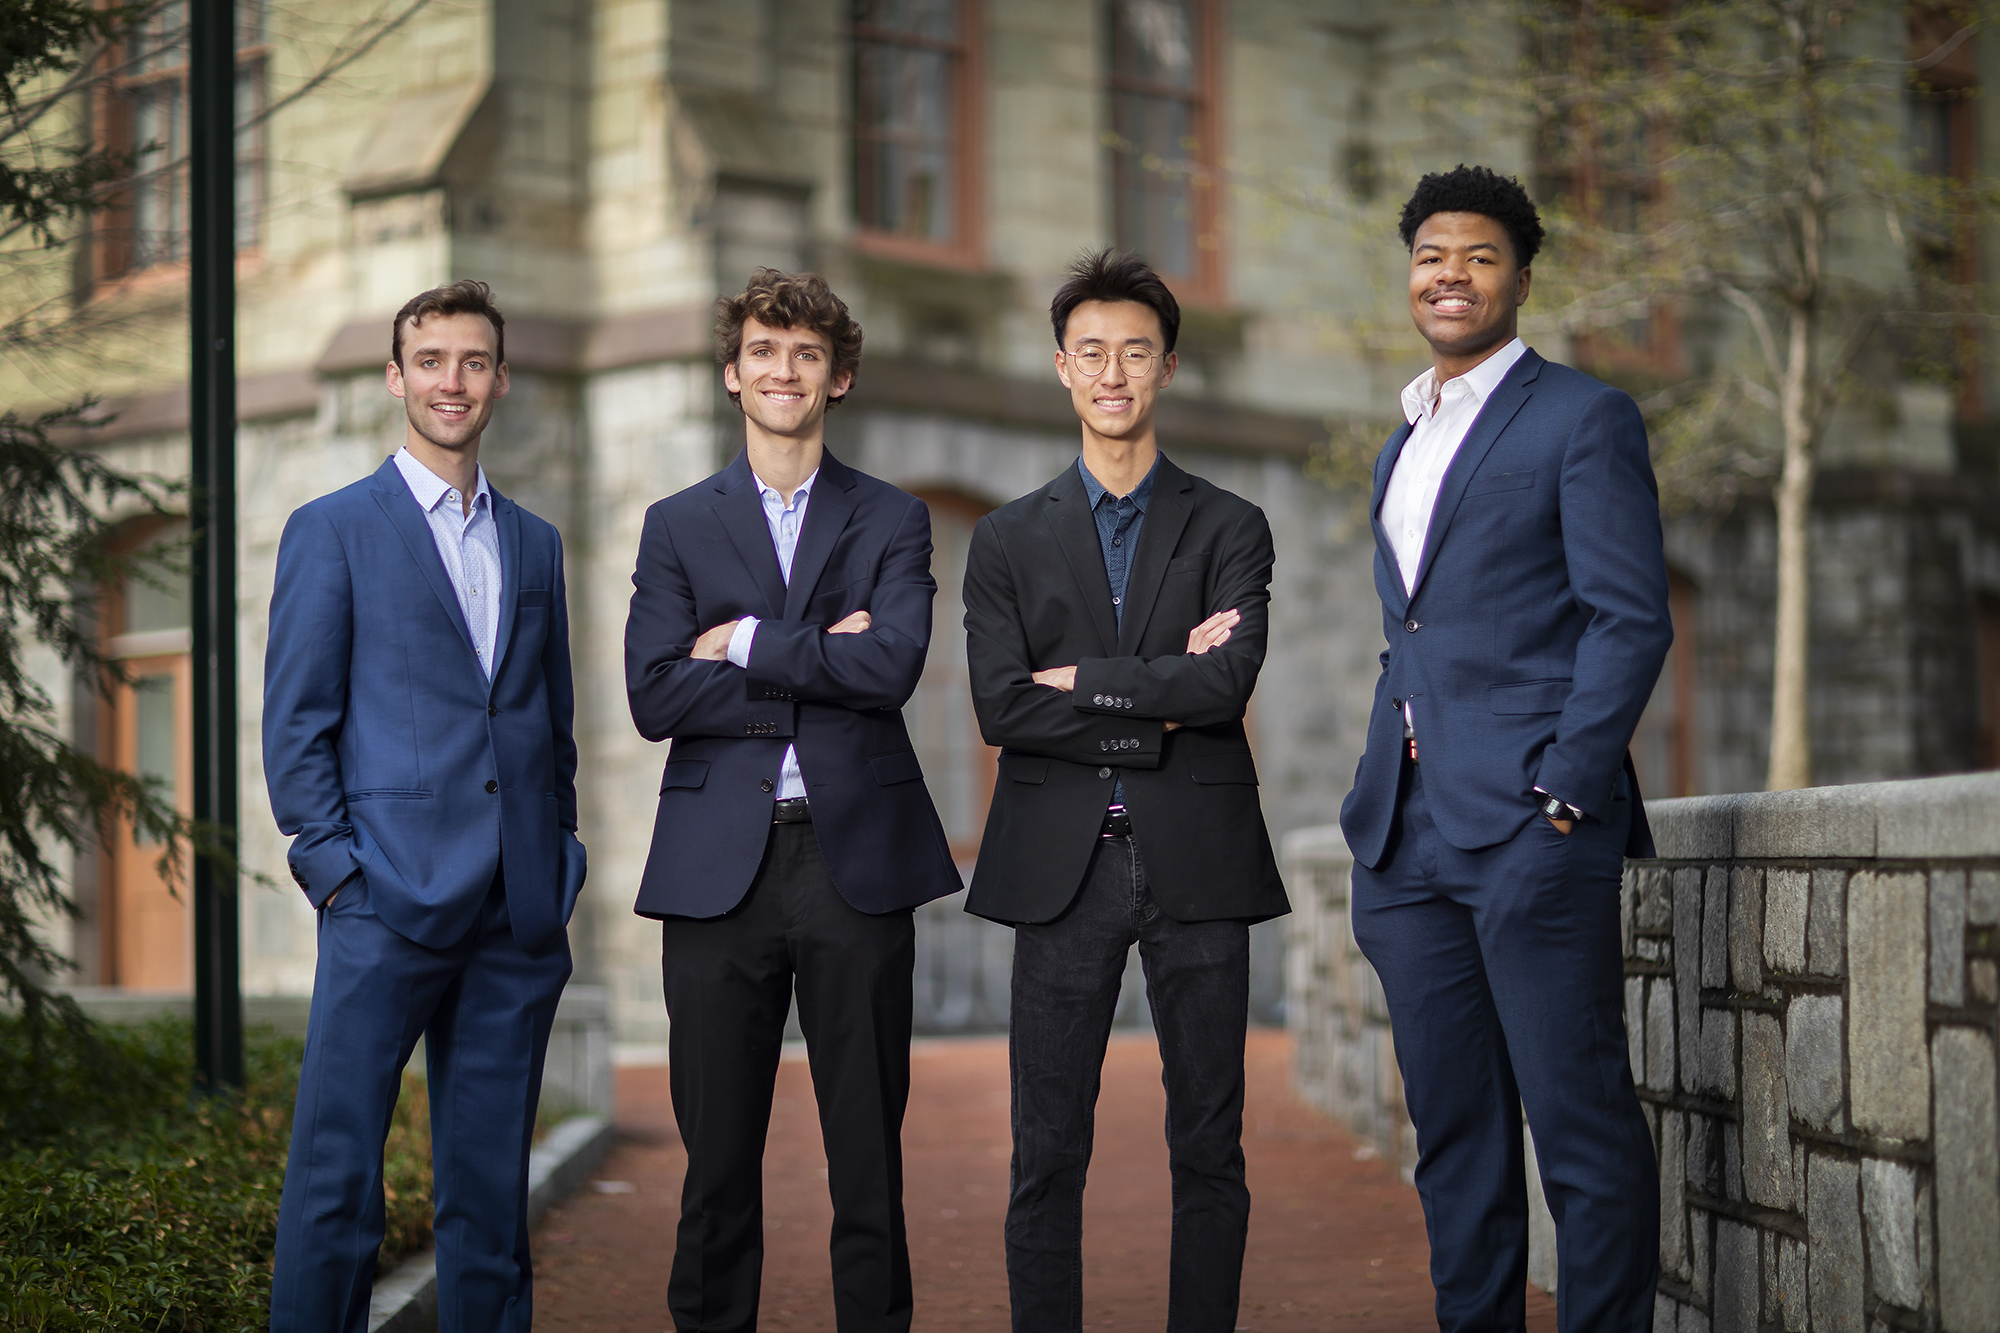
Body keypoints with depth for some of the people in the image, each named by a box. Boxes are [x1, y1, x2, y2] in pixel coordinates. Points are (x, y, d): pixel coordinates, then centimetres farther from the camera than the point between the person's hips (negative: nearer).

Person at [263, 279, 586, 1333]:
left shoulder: (535, 543, 18)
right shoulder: (333, 530, 3)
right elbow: (294, 723, -1)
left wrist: (558, 864, 11)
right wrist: (334, 867, -9)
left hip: (519, 911, 5)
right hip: (389, 896, -4)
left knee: (491, 1180, 8)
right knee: (338, 1168, -7)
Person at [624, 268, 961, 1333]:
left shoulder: (894, 522, 10)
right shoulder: (677, 526, 11)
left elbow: (894, 666, -9)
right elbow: (655, 696, -3)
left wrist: (747, 643, -7)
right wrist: (820, 667, -8)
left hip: (856, 859, 0)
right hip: (719, 870, 0)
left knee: (868, 1154, 3)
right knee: (718, 1155, 3)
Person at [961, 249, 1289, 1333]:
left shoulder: (1231, 529, 8)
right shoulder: (1008, 541, 10)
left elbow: (1228, 684, -9)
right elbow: (1000, 707, -4)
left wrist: (1081, 681, -8)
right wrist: (1159, 709, -9)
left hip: (1198, 868, 0)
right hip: (1062, 867, 0)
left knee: (1209, 1150, 3)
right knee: (1047, 1156, 0)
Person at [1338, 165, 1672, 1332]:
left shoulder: (1584, 419, -1)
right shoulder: (1405, 446, 22)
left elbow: (1631, 621, -8)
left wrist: (1564, 793, -16)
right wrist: (1380, 808, 14)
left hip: (1531, 824, -7)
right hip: (1412, 837, 7)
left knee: (1581, 1121, -6)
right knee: (1454, 1127, 8)